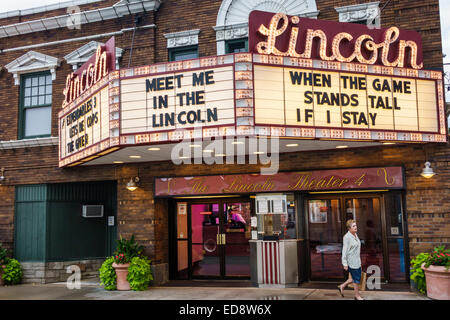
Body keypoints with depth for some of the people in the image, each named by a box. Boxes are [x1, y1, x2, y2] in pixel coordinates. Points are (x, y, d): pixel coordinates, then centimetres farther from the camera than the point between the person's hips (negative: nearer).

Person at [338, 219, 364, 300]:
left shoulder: (355, 235, 8)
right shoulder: (347, 237, -18)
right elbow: (344, 250, -18)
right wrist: (345, 263, -19)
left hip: (357, 260, 9)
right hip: (351, 261, -9)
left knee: (356, 277, 14)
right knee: (356, 279, 1)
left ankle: (342, 286, 29)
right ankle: (357, 296, 17)